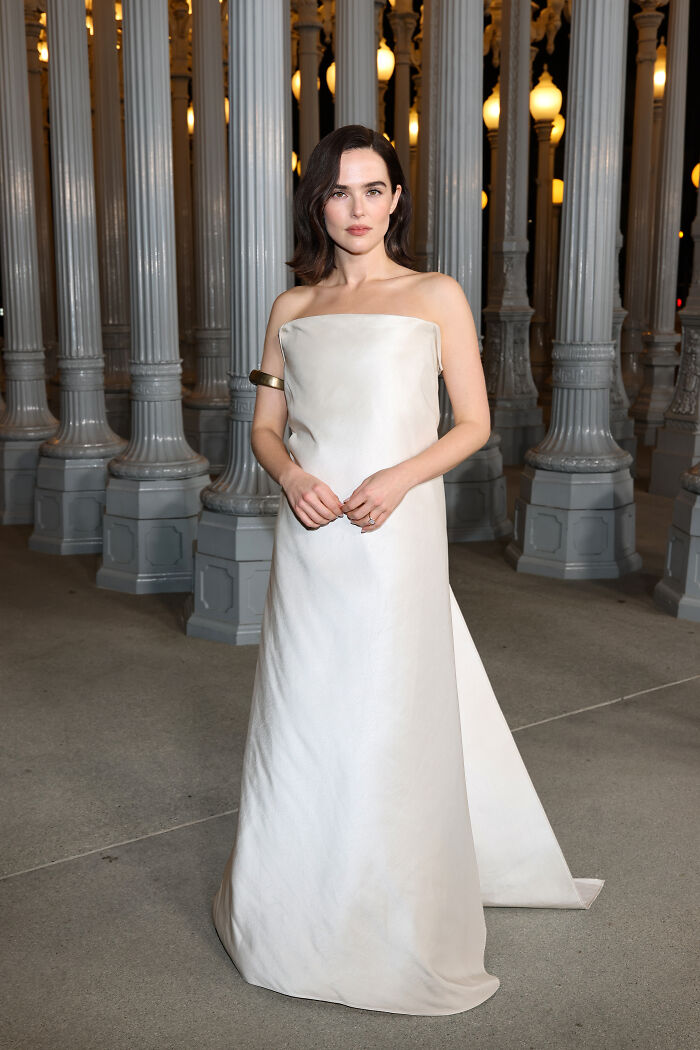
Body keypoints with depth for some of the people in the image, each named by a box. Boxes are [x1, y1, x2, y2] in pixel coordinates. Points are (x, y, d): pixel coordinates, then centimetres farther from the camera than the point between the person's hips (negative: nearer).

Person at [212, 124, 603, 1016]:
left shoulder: (437, 297, 4)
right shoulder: (293, 307, 12)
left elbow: (473, 423, 3)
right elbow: (265, 427, 13)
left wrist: (401, 476, -14)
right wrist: (292, 474, -8)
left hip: (397, 535, -3)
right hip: (309, 539, 3)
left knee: (393, 718, 1)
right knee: (304, 715, 9)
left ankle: (396, 920, 20)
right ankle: (301, 903, 28)